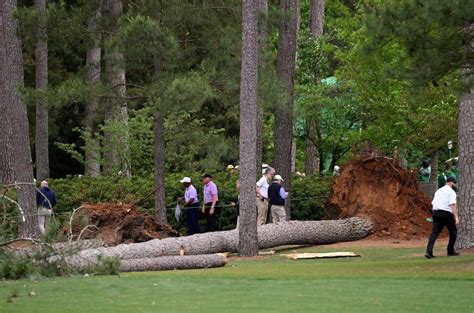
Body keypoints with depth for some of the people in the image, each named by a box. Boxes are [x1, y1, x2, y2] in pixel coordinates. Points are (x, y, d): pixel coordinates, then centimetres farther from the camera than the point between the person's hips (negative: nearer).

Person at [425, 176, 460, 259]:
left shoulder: (439, 191, 20)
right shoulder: (451, 192, -3)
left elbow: (433, 203, 18)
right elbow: (453, 205, -14)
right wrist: (456, 217, -19)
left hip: (436, 212, 6)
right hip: (446, 214, -6)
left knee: (435, 232, -2)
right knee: (453, 231, 13)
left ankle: (429, 251, -17)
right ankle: (450, 251, 18)